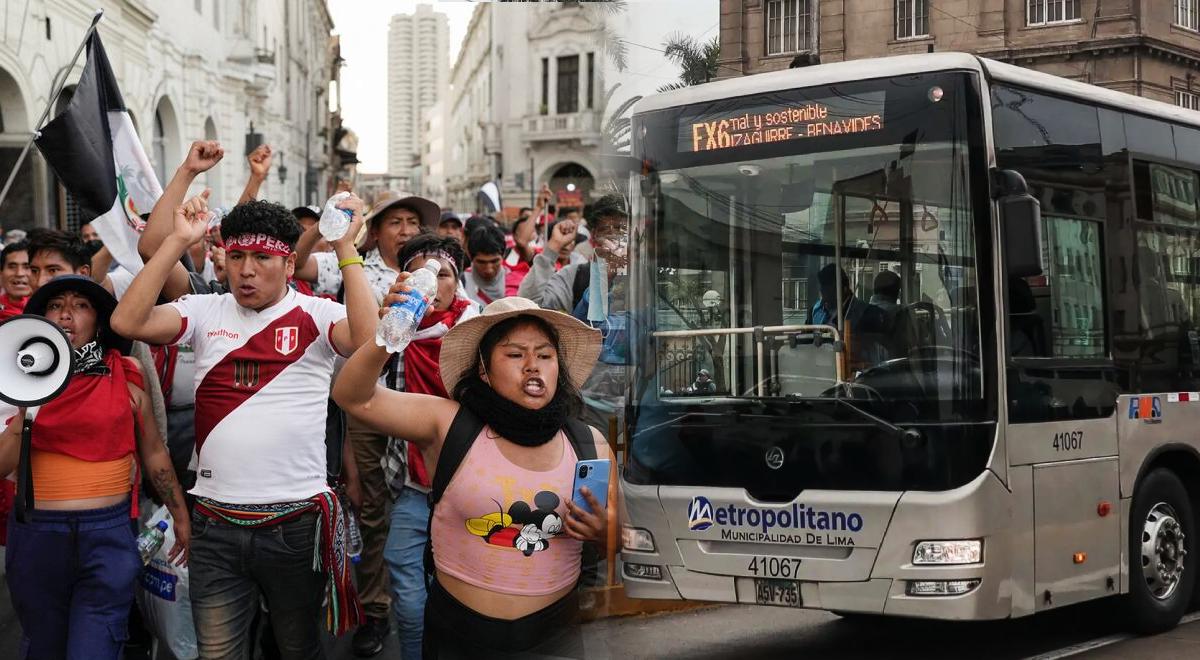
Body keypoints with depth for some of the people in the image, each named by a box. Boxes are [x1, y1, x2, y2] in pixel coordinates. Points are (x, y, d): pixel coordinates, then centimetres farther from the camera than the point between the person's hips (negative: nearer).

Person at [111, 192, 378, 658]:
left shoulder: (316, 315, -1)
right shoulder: (206, 312, 5)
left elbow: (367, 338, -21)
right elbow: (128, 322, -8)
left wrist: (345, 248, -19)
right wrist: (179, 241, -10)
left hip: (297, 521, -2)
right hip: (216, 522, 2)